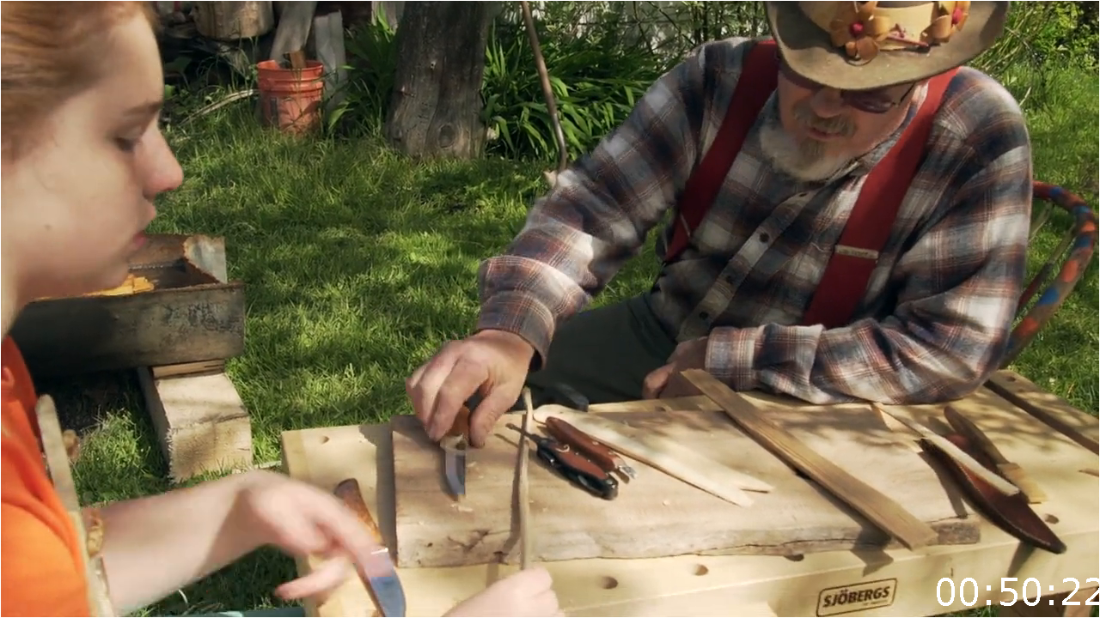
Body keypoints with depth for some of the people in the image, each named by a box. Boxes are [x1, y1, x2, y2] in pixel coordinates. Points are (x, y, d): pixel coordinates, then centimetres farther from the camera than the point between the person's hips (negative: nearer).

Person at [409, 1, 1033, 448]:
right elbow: (592, 206, -19)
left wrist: (731, 357, -26)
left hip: (791, 406, -3)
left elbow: (954, 347, -27)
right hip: (655, 336, 3)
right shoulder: (721, 78, -15)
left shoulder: (981, 138, -22)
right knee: (465, 393, -2)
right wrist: (510, 331, -38)